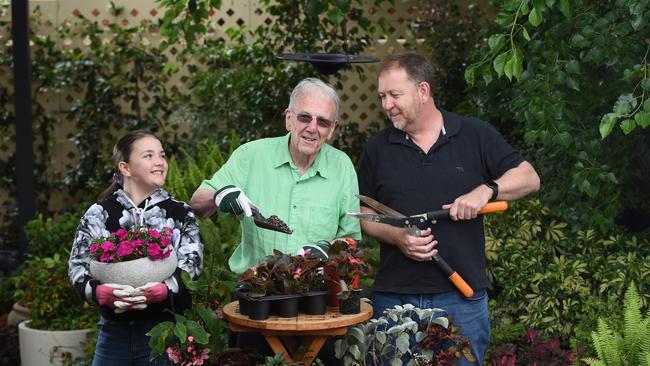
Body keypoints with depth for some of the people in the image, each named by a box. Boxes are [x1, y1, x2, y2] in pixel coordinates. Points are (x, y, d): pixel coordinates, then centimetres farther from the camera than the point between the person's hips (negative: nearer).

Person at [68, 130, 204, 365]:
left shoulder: (180, 214, 4)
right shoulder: (99, 214, 4)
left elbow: (190, 267, -6)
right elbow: (78, 267, -2)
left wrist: (161, 290, -27)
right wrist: (102, 293, -23)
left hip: (163, 328, 0)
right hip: (114, 331, 1)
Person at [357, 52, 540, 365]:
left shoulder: (475, 136, 3)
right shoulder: (378, 148, 7)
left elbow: (529, 178, 4)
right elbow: (363, 212, 10)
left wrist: (487, 190, -14)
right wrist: (397, 236, -9)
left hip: (461, 296, -2)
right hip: (394, 297, 2)